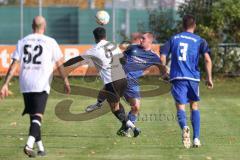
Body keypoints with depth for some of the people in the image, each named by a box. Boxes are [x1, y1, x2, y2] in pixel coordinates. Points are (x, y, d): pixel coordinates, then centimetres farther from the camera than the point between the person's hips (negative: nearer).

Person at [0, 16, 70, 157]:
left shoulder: (23, 42, 7)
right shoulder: (50, 42, 0)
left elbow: (14, 64, 1)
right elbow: (59, 64, 1)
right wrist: (66, 81, 12)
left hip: (25, 85, 4)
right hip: (41, 85, -4)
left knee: (33, 116, 16)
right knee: (37, 116, -7)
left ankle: (40, 147, 21)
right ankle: (29, 144, -27)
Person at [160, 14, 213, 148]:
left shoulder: (173, 39, 12)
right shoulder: (200, 40, 6)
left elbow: (163, 58, 6)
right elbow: (207, 59, -7)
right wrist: (209, 78, -2)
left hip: (177, 77, 0)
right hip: (193, 77, 0)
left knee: (180, 106, -5)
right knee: (194, 106, 17)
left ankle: (185, 127, -37)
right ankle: (196, 138, 11)